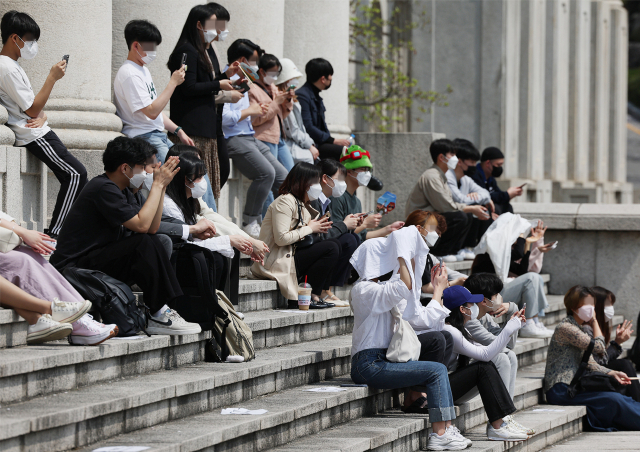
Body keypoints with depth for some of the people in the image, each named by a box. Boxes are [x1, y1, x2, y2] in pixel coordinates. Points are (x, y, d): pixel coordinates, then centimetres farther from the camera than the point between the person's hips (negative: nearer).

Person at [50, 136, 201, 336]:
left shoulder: (122, 191, 15)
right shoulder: (104, 189, -17)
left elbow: (152, 228, 8)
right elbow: (141, 225, -22)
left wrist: (161, 185, 4)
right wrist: (158, 184, -13)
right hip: (73, 268, -10)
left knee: (156, 243, 5)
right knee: (143, 244, -24)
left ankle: (167, 308, -7)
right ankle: (158, 316, -19)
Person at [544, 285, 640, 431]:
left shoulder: (578, 329, 19)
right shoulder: (565, 328, -13)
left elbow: (590, 363, 15)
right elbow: (600, 348, -17)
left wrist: (612, 373, -1)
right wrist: (595, 323, -3)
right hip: (561, 390, -9)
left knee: (621, 398, -9)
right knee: (613, 400, -21)